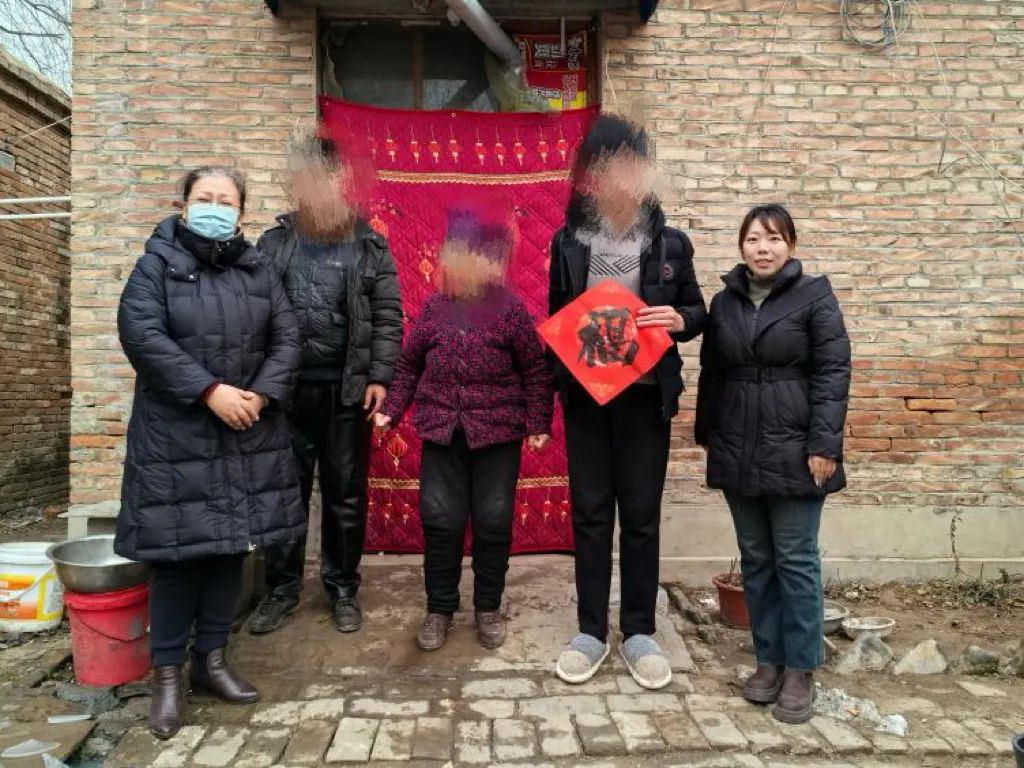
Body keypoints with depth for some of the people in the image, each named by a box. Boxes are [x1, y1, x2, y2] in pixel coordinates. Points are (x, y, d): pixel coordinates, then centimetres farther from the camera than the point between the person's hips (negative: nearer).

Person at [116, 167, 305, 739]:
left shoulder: (258, 269, 10)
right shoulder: (158, 264, 1)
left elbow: (287, 338, 4)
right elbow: (141, 334, -13)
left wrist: (260, 395, -11)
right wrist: (209, 390, -20)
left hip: (248, 434, 4)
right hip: (174, 434, -3)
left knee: (232, 546, 10)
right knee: (177, 552, 2)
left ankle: (212, 659, 26)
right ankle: (168, 674, 18)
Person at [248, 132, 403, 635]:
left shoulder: (369, 247, 4)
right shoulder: (274, 243, 9)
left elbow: (388, 316, 1)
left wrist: (379, 377, -7)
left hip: (348, 389, -1)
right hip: (286, 387, 2)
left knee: (346, 493, 7)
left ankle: (343, 589, 23)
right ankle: (282, 587, 25)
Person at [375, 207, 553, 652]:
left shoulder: (510, 308, -4)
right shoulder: (434, 307, 4)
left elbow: (536, 370, -1)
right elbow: (408, 364, 12)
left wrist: (538, 422, -5)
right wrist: (392, 410, 5)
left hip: (497, 433, -2)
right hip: (442, 432, 2)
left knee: (493, 523, 6)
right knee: (440, 521, 6)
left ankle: (488, 608, 25)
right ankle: (439, 608, 23)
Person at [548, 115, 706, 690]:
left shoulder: (669, 242, 1)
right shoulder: (567, 242, 3)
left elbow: (698, 312, 10)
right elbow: (554, 319, 9)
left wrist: (680, 321, -13)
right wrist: (556, 378, -6)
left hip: (645, 397, 0)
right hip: (585, 396, 1)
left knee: (641, 516, 7)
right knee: (590, 513, 8)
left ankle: (639, 633, 23)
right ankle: (592, 631, 22)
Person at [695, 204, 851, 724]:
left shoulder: (814, 296, -3)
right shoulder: (724, 302, 10)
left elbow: (833, 373, -8)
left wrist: (823, 445, -14)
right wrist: (706, 435, 13)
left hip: (793, 453, -4)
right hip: (737, 453, 4)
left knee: (795, 560, 3)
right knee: (755, 560, 11)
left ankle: (800, 669, 17)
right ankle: (768, 659, 24)